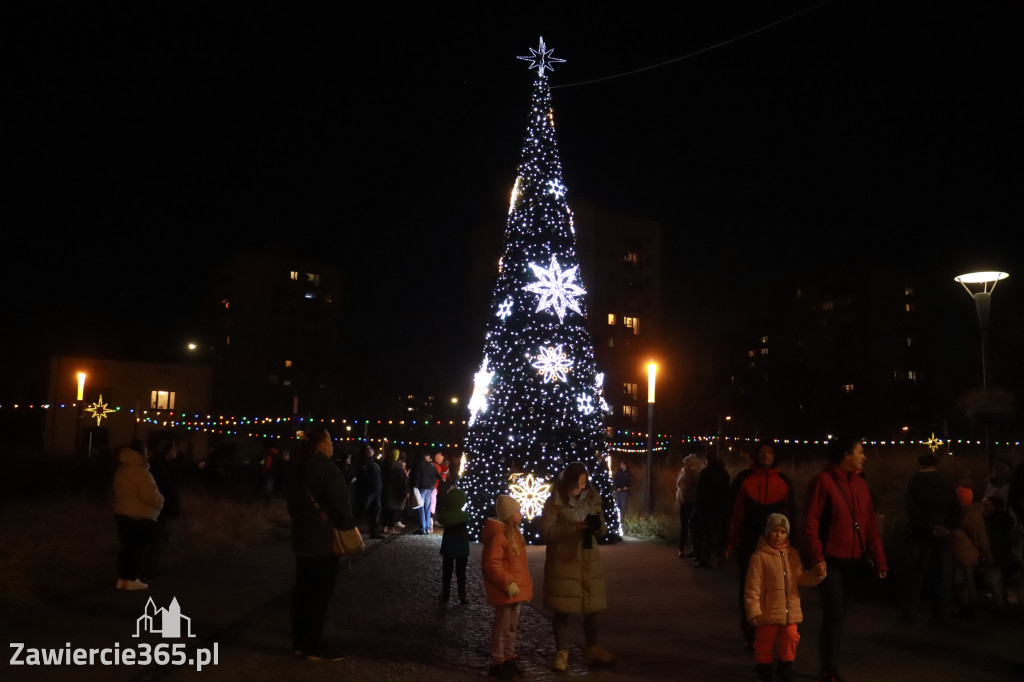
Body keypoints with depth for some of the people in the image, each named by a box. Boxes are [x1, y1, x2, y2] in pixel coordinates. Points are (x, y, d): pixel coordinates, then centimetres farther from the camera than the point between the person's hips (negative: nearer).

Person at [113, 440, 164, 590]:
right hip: (139, 516, -9)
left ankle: (122, 578, 16)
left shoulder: (122, 470, 12)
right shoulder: (140, 471, -18)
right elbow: (150, 495, -22)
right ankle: (132, 580, 3)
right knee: (137, 548, -1)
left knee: (126, 546, 13)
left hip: (123, 513, 9)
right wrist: (160, 501, -5)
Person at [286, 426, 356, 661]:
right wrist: (348, 525, -3)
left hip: (302, 536, 8)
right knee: (320, 592, 0)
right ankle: (315, 646, 7)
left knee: (303, 589, 14)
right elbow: (340, 505, -20)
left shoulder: (299, 468, 8)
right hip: (323, 539, -8)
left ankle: (300, 642, 21)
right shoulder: (327, 470, -20)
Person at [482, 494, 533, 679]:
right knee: (502, 626, 1)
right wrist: (508, 583, -25)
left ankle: (508, 658, 29)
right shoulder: (499, 536, -21)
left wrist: (523, 583, 20)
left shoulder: (513, 533, 11)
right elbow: (492, 565, -25)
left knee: (512, 626, 17)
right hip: (505, 591, -10)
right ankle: (498, 663, 12)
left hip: (515, 589, 10)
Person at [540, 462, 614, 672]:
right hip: (563, 561, -4)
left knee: (591, 606, 11)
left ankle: (594, 648, 29)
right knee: (562, 608, 1)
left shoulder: (592, 499, 3)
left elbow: (603, 527, 11)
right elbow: (546, 532, -13)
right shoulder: (554, 502, -9)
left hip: (589, 561, 4)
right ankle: (562, 652, 16)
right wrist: (573, 529, -22)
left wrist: (599, 526, -13)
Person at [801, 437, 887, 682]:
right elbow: (810, 523, -14)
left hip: (853, 562, 6)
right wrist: (816, 558, -20)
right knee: (834, 615, -5)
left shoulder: (860, 483, 10)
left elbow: (870, 525, 9)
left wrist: (879, 559, 4)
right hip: (831, 561, -6)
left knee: (839, 616, 13)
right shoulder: (823, 481, -10)